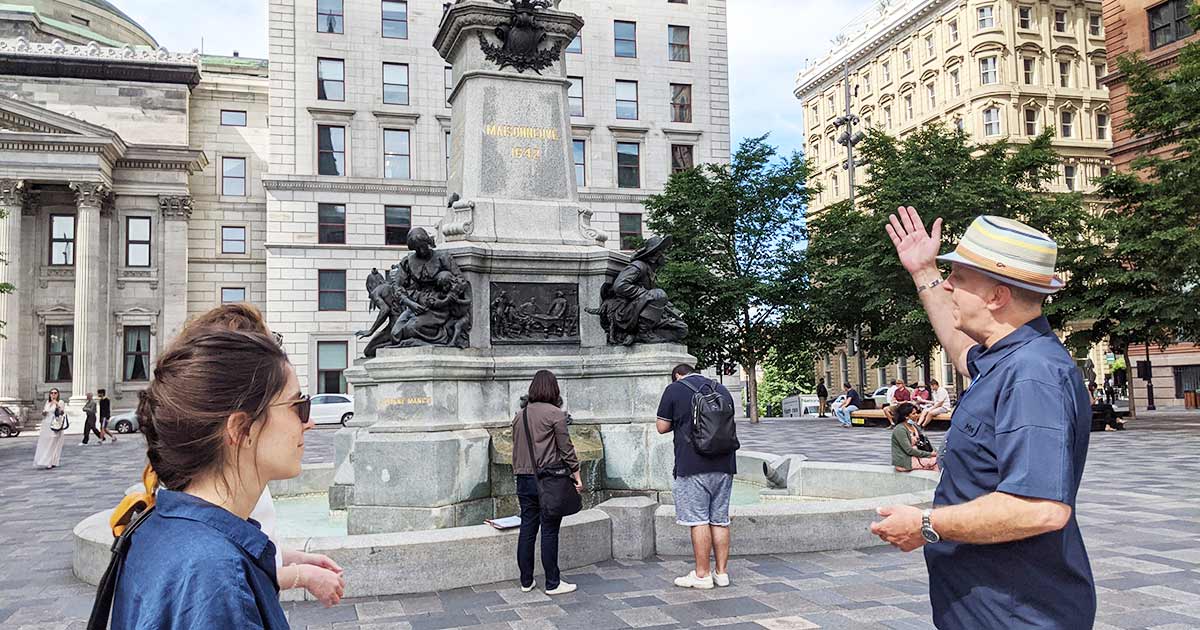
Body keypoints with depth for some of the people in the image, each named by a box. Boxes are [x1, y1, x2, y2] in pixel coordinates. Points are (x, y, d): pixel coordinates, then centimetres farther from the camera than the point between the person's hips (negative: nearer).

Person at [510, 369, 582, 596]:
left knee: (527, 530, 11)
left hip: (524, 480, 6)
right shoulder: (555, 414, -9)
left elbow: (516, 448, 15)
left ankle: (526, 581, 19)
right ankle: (552, 583, 9)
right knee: (549, 531, 1)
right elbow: (566, 449, -8)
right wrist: (577, 477, -1)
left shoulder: (519, 415, 9)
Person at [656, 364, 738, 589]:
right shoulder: (722, 389, 15)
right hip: (724, 463, 6)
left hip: (693, 465, -5)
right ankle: (722, 572, 15)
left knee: (698, 520, -1)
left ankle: (702, 574, 3)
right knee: (720, 519, 10)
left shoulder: (674, 389, -1)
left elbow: (662, 427, 0)